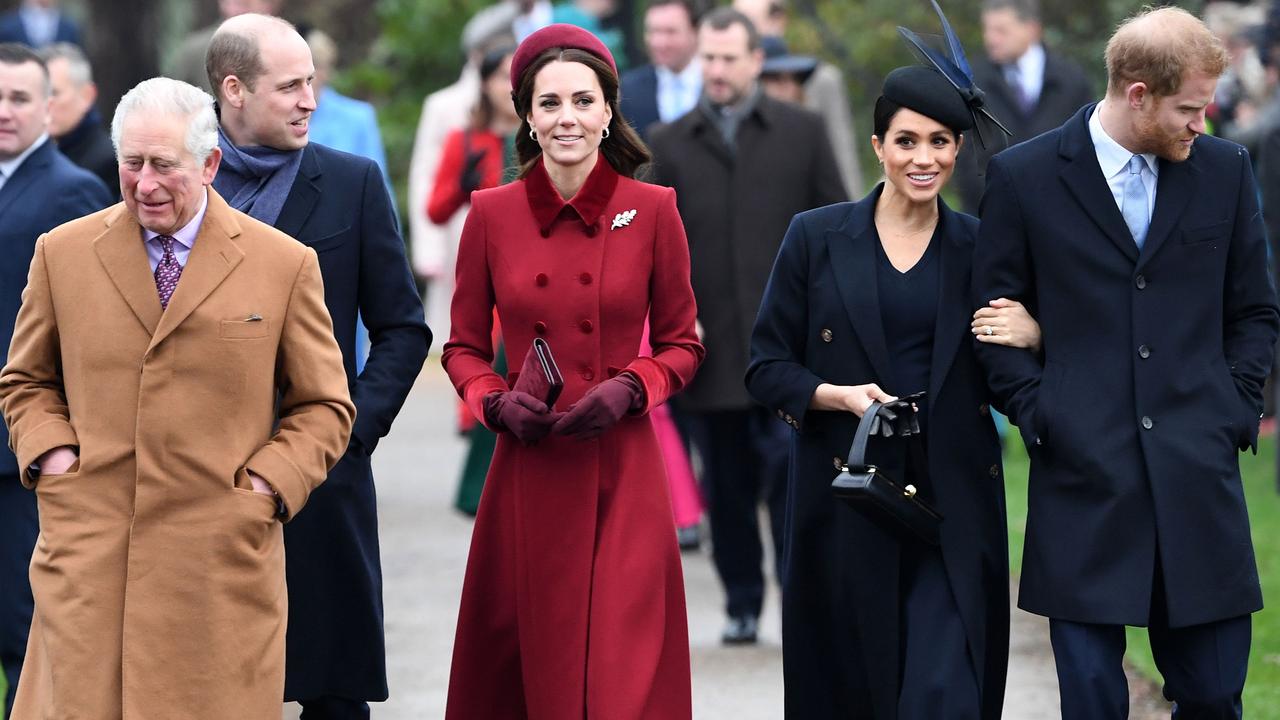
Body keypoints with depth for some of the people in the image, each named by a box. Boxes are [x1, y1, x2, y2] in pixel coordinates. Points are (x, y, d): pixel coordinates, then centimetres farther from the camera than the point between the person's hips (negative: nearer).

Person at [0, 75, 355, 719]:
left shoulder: (284, 265, 5)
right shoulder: (62, 254, 10)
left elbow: (324, 406, 10)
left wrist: (266, 486, -5)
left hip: (222, 562, -1)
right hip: (88, 559, 1)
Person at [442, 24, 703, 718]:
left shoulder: (652, 210, 0)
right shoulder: (491, 213, 2)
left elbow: (682, 344, 9)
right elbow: (463, 347, 11)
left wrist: (630, 389, -10)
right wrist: (497, 402, -8)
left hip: (622, 477, -1)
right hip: (525, 476, 1)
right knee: (516, 664, 6)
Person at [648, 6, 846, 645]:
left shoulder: (800, 132, 8)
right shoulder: (670, 144, 9)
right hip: (710, 346, 2)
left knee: (790, 471, -11)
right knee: (727, 486, 6)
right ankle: (742, 604, 17)